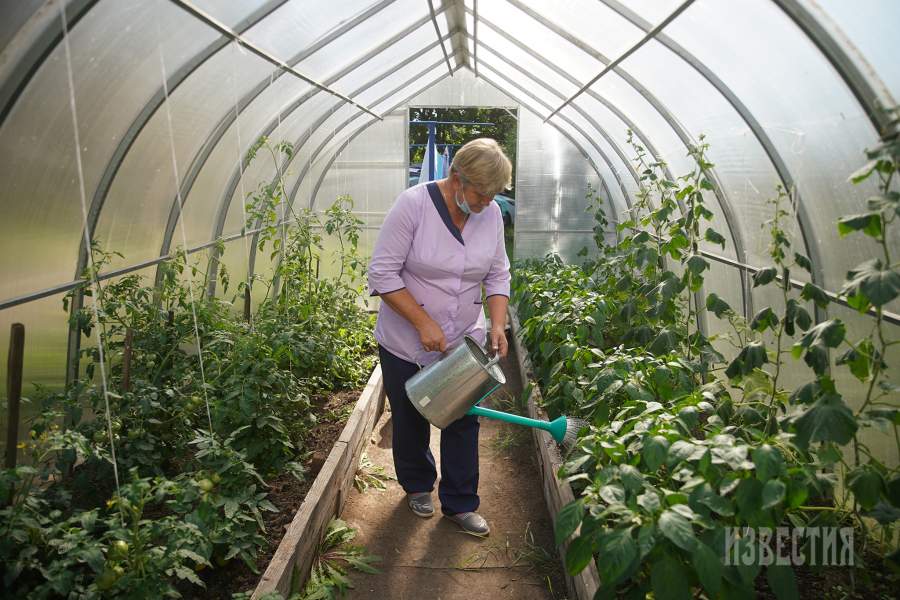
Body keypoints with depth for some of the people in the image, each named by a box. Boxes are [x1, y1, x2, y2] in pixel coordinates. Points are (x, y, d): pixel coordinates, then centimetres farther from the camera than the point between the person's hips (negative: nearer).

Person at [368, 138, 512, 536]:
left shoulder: (490, 214, -5)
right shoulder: (413, 204, -20)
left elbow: (498, 276, 5)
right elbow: (383, 273, -20)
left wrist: (498, 324, -10)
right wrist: (424, 324, -24)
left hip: (464, 340, 3)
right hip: (406, 342, -3)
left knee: (463, 422, 6)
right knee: (411, 420, 16)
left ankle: (459, 504, 24)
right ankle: (417, 486, 41)